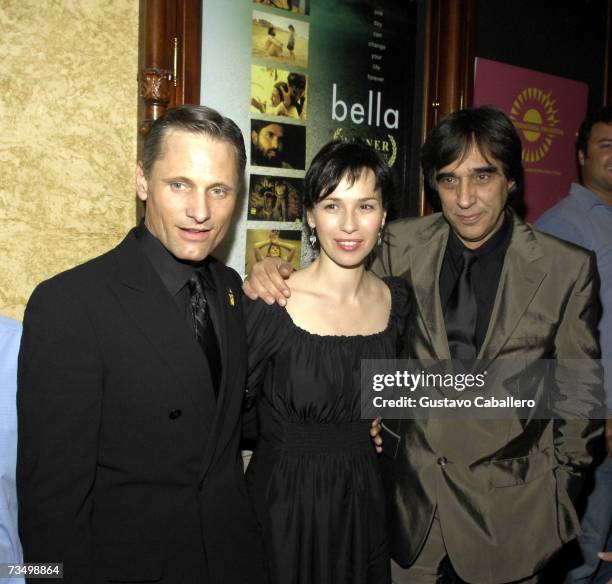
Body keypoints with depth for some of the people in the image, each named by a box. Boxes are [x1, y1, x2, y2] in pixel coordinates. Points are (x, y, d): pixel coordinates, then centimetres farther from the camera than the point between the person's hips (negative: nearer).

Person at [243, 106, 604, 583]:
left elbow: (579, 391, 0)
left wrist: (562, 496, 6)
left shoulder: (568, 268, -8)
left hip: (508, 512, -1)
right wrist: (272, 281, -17)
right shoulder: (403, 245, -5)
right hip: (411, 496, 2)